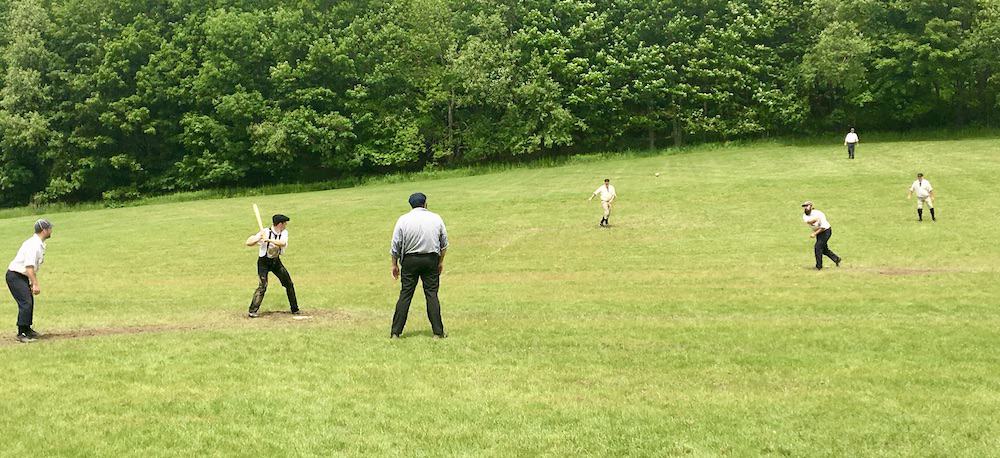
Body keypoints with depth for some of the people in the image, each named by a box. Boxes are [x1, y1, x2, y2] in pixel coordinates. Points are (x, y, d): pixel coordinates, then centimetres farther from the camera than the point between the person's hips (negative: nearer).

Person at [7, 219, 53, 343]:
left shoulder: (40, 244, 10)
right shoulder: (33, 244, -22)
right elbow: (29, 266, -30)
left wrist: (33, 283, 16)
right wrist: (35, 284, -34)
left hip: (22, 277, 11)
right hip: (15, 276, -11)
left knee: (29, 301, 17)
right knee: (26, 303, -16)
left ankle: (27, 329, 30)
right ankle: (21, 334, -15)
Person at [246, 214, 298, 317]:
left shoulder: (284, 232, -7)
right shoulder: (265, 232, -20)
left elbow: (283, 243, -29)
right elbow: (248, 243, -22)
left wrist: (269, 240, -41)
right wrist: (259, 238, -38)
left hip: (276, 261, 5)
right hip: (264, 261, -5)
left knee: (289, 284, 8)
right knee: (263, 285, -19)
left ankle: (295, 309, 21)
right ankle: (252, 311, -15)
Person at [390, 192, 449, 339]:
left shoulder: (403, 220, -3)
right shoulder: (436, 218, 3)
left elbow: (395, 245, 0)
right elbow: (444, 244, 9)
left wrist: (394, 264, 10)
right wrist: (441, 261, 20)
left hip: (410, 260, -1)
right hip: (431, 259, 1)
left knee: (405, 295, 3)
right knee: (432, 295, 5)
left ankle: (395, 332, 5)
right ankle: (438, 332, 5)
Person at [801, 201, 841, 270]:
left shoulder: (819, 214, -23)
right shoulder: (805, 216, -4)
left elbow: (823, 227, -24)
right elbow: (808, 221, -28)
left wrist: (815, 234, -25)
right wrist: (815, 218, -40)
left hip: (826, 231, -8)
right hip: (818, 232, 8)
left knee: (817, 247, -15)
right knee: (824, 249, 14)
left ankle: (819, 266, -7)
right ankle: (836, 259, 33)